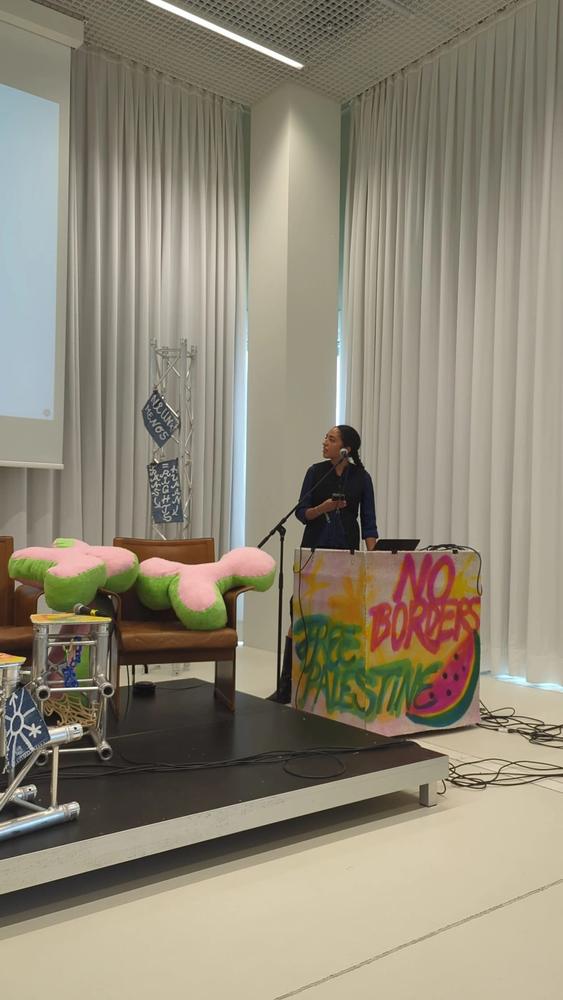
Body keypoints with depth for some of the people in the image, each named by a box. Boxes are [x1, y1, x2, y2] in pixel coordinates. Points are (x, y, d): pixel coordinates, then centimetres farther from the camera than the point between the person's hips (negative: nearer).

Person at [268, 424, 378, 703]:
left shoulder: (361, 478, 1)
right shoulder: (316, 472, 1)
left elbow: (368, 522, 1)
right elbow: (301, 512, 1)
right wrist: (324, 507, -18)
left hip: (346, 552, 1)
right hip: (314, 549, 0)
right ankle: (286, 687, -1)